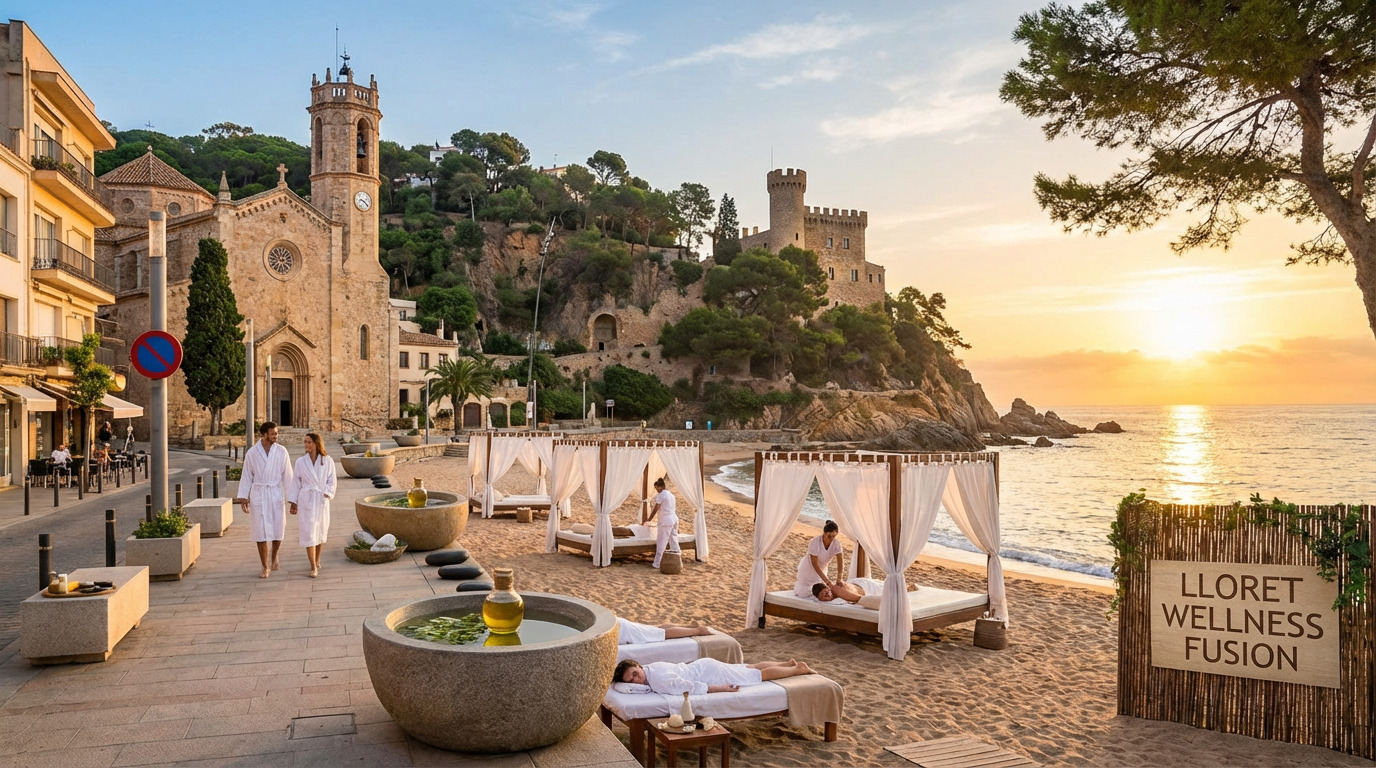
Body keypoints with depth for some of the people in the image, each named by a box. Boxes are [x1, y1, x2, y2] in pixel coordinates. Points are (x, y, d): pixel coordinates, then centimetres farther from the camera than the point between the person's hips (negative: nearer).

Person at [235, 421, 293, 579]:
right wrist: (243, 498, 0)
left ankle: (274, 556, 33)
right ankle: (265, 567, 11)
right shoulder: (252, 453, -2)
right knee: (260, 532, 0)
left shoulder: (281, 451, -2)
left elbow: (287, 475, 0)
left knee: (278, 530, 3)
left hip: (277, 494, 0)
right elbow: (247, 476, 4)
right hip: (258, 495, 0)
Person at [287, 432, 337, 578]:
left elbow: (332, 480, 4)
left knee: (321, 531, 12)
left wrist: (327, 493, -11)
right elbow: (296, 482, 6)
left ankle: (317, 560, 33)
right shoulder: (301, 462, 2)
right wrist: (293, 502, 5)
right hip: (306, 500, -1)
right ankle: (314, 568, -4)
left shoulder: (328, 461, 0)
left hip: (321, 500, 1)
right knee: (309, 532, -7)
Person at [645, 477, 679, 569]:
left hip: (666, 521, -8)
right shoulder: (671, 494, 16)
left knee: (661, 543, -5)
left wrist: (649, 519, 1)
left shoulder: (660, 495, -9)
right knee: (674, 541, 13)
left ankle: (656, 564, -3)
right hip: (675, 520, 8)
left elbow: (656, 509, -9)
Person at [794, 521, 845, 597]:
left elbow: (840, 562, -28)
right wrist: (825, 579, -37)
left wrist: (839, 577, -46)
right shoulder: (814, 542, -34)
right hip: (808, 568, -5)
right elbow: (814, 564, -31)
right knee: (803, 593, -7)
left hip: (821, 569, 5)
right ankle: (797, 584, 26)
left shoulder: (836, 544, -21)